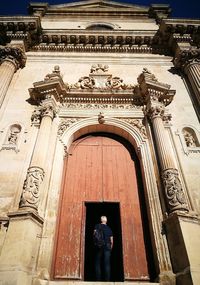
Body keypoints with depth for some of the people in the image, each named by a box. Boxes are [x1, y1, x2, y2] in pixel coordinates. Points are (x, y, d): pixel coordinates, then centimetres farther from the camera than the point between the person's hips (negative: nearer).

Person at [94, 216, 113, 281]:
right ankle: (107, 279, -5)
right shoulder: (109, 228, 13)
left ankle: (98, 279, -5)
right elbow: (111, 240, 12)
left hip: (99, 246, -2)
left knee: (98, 263, 2)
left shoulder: (97, 226, 5)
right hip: (107, 246, 2)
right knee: (107, 264, 1)